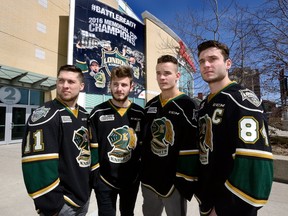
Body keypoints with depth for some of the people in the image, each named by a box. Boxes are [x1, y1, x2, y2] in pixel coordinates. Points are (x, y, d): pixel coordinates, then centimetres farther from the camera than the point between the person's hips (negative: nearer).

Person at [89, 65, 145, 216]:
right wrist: (94, 176, -7)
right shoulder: (98, 113, -8)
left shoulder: (140, 114, -3)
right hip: (105, 180, -2)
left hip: (132, 179, 3)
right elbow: (92, 147, -6)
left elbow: (144, 146, 3)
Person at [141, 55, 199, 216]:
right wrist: (142, 171, 11)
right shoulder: (150, 106, 6)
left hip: (174, 180, -5)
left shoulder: (187, 105, -13)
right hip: (149, 179, 6)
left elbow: (191, 148, -16)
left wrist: (186, 181, -15)